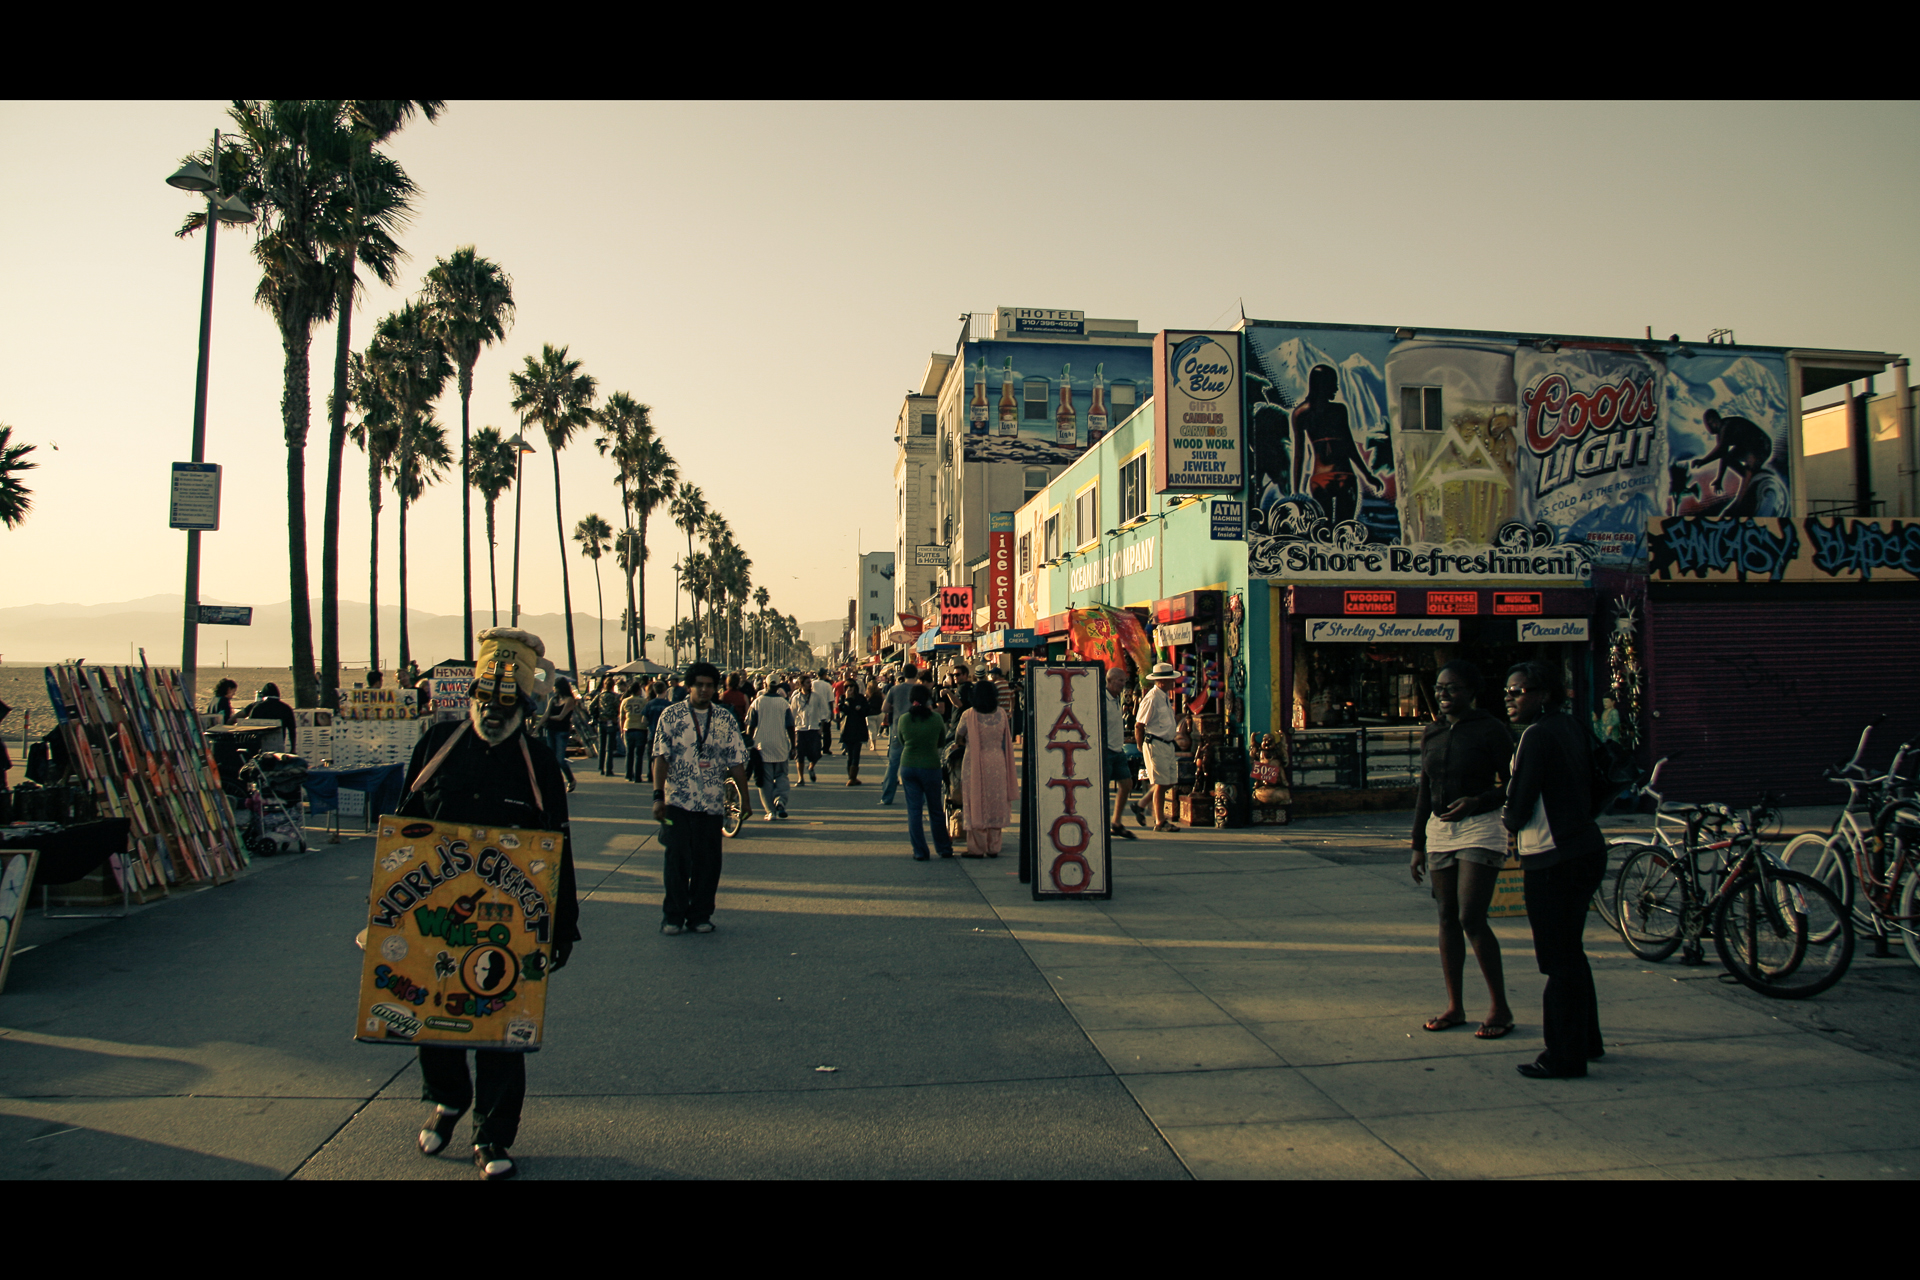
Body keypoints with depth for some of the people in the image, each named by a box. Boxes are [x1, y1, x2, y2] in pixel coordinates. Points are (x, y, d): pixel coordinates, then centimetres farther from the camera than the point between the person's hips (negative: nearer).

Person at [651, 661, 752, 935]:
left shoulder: (725, 721, 8)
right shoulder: (671, 715, 2)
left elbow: (737, 761, 9)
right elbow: (661, 757, -3)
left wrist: (745, 797, 5)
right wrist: (658, 795, -11)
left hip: (712, 803, 2)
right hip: (677, 801, -2)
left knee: (708, 862, 4)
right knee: (677, 860, 0)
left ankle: (700, 915, 16)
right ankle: (673, 915, 12)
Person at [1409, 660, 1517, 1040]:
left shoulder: (1491, 730, -6)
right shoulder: (1431, 734, 11)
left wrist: (1476, 801, -22)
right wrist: (1417, 846, 14)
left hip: (1479, 829, -6)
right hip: (1438, 831, 6)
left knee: (1471, 918, -11)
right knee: (1448, 919, 7)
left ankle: (1500, 1008, 2)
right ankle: (1454, 1005, 16)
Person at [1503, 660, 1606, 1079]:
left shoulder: (1537, 735, -17)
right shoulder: (1572, 727, 11)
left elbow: (1520, 806, -18)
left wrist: (1508, 817, 5)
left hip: (1554, 859, -10)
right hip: (1587, 849, 10)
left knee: (1560, 958, -2)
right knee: (1571, 951, 21)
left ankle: (1564, 1057, 5)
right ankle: (1586, 1040, 32)